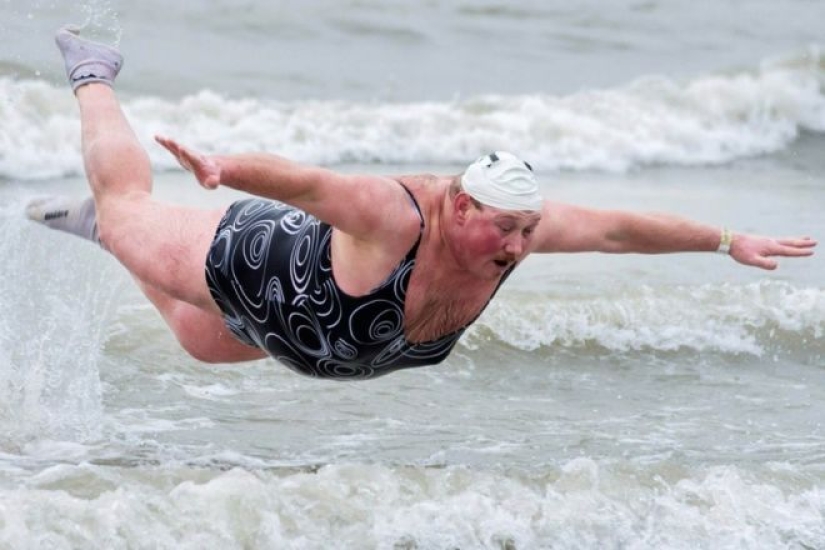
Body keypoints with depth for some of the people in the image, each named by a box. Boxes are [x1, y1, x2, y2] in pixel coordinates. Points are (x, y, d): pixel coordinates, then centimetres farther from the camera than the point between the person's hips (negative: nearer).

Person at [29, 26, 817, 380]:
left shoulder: (516, 227, -28)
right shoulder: (394, 215, -46)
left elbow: (620, 229, -20)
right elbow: (303, 182, -56)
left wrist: (730, 242, -18)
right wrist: (222, 170, -73)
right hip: (250, 268, -7)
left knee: (196, 338, 36)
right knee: (125, 211, 22)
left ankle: (82, 222, 59)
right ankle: (92, 78, 49)